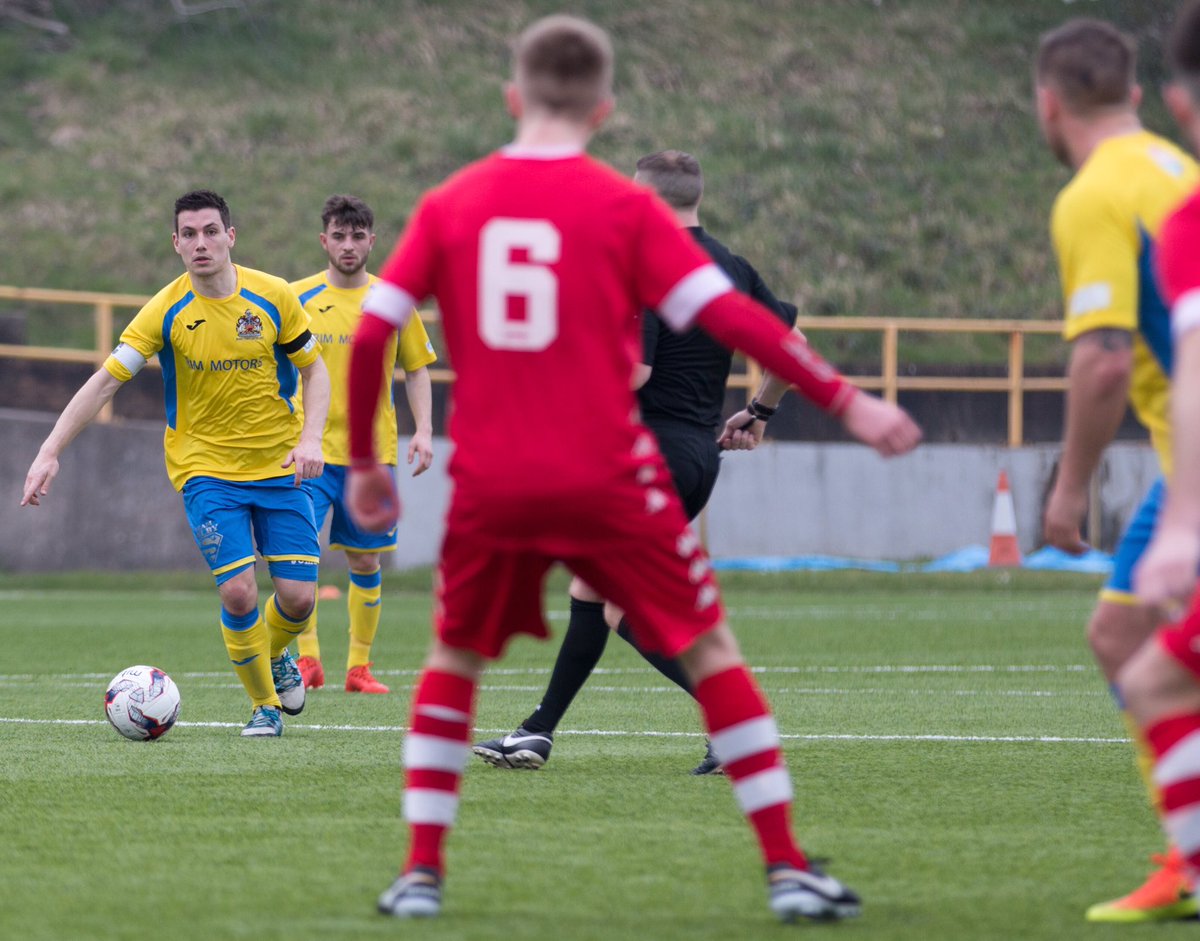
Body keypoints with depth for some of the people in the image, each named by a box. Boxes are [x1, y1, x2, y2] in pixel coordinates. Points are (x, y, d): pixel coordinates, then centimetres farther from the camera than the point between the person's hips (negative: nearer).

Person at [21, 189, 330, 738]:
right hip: (205, 467, -2)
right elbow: (105, 381, -12)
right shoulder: (166, 311, -10)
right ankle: (265, 705, 6)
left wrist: (309, 439, -12)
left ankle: (276, 654, 33)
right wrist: (50, 452, -20)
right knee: (238, 591, -16)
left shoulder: (274, 297, -6)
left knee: (298, 596, -4)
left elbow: (314, 370, 4)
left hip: (279, 466, 2)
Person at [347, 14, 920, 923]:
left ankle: (422, 873, 13)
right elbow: (732, 318, -9)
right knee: (713, 651, 8)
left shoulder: (448, 206, 5)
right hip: (609, 478, -2)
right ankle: (789, 868, 3)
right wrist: (846, 400, -4)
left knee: (453, 662, 21)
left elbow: (369, 334, 2)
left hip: (489, 483, 2)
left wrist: (364, 462, 14)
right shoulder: (623, 206, -2)